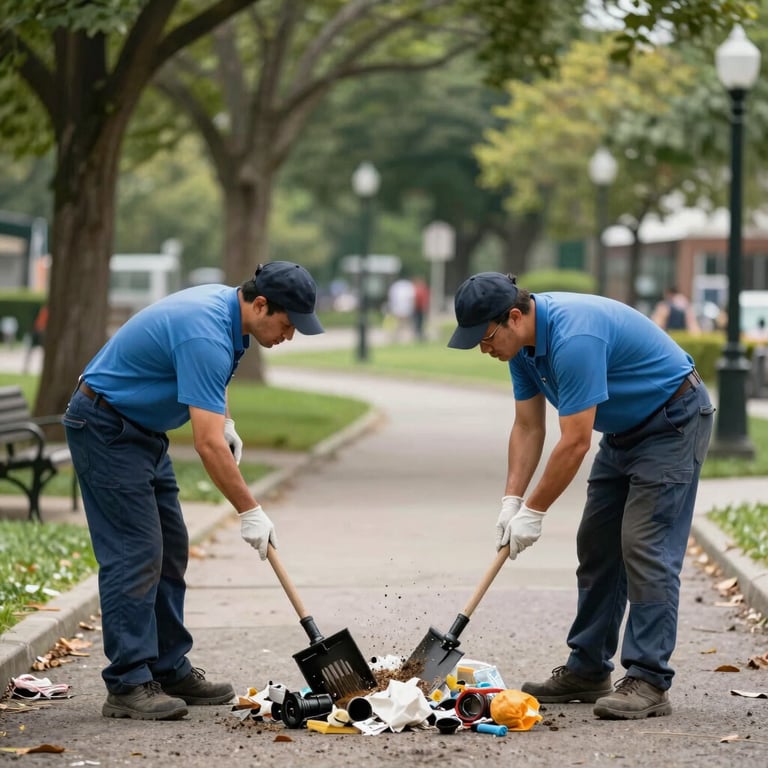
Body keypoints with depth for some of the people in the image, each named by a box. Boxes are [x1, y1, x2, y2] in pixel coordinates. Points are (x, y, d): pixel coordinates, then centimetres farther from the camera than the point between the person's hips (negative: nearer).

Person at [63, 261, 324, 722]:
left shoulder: (224, 304, 1)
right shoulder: (206, 335, -29)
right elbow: (207, 444, -31)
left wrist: (226, 421, 10)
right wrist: (250, 511, -26)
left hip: (143, 427, 10)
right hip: (105, 428, -10)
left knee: (170, 549, 10)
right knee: (134, 553, -13)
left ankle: (170, 670, 16)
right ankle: (127, 684, -11)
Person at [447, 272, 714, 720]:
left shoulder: (574, 338, -33)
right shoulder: (524, 341, -3)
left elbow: (575, 443, -29)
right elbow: (528, 427, 3)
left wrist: (533, 511, -20)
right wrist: (512, 500, -7)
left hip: (674, 419, -10)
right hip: (625, 428, 10)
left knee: (646, 548, -15)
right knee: (597, 546, 8)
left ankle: (649, 683, -14)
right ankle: (588, 670, 15)